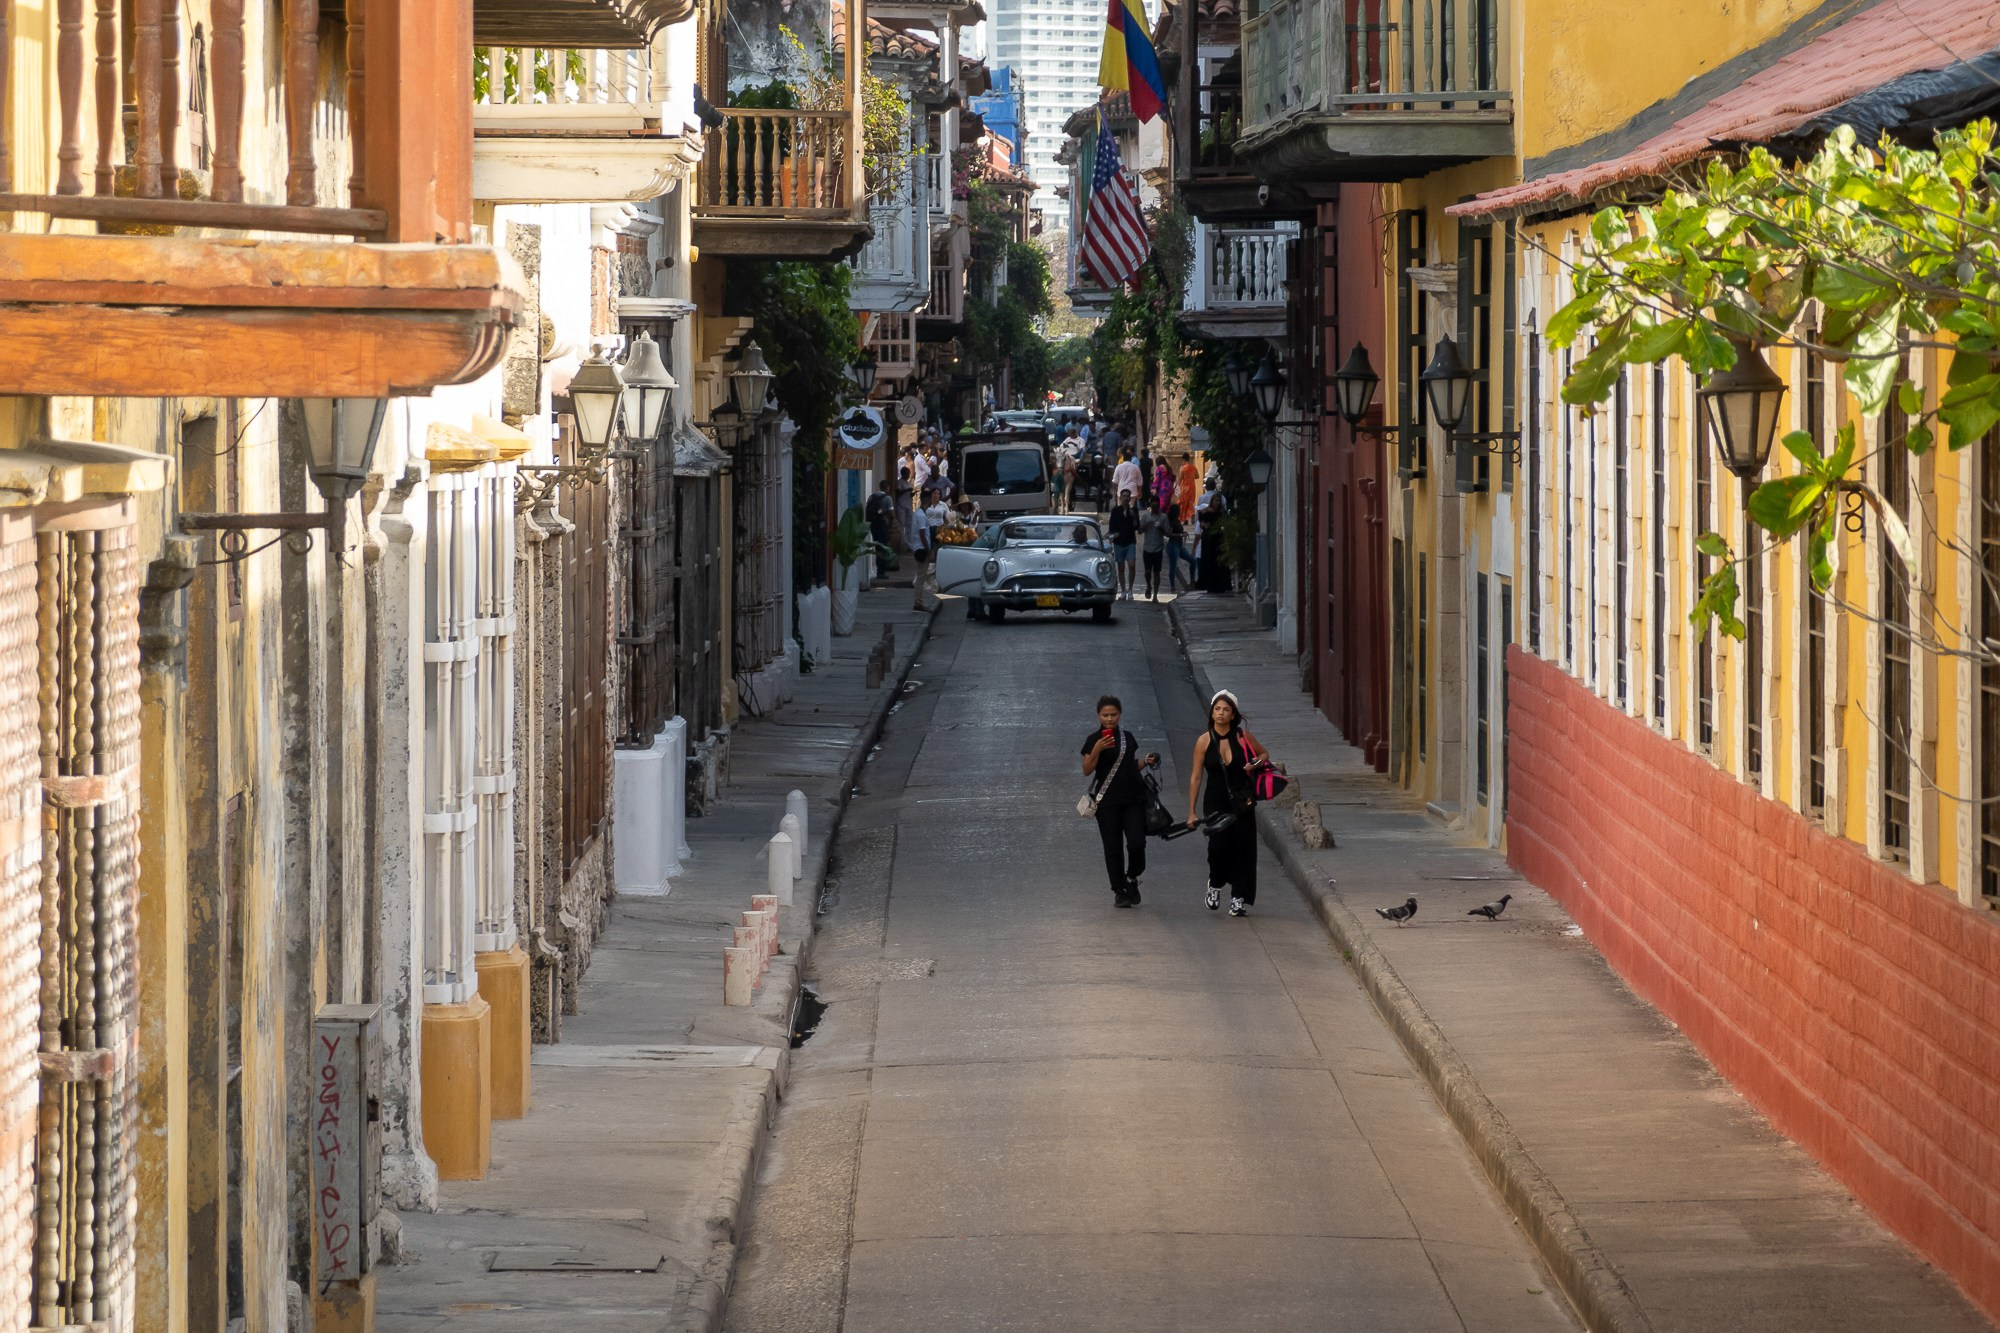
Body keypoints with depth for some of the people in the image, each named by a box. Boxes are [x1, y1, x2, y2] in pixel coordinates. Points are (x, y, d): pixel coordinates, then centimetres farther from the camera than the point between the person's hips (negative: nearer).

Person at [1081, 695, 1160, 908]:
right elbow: (1087, 770, -9)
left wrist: (1145, 762, 4)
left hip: (1133, 798, 3)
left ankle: (1132, 878, 15)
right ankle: (1119, 890, 11)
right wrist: (1097, 750, -22)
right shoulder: (1094, 740, -2)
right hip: (1108, 801, -3)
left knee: (1136, 842, -9)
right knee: (1113, 848, 1)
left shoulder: (1127, 737, 11)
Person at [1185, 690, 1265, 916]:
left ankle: (1239, 898, 10)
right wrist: (1191, 812, -1)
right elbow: (1195, 777, 0)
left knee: (1242, 847, -1)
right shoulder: (1204, 741, -3)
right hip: (1215, 802, -1)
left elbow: (1263, 754, 17)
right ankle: (1215, 885, 14)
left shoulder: (1243, 736, -1)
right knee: (1218, 845, -14)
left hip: (1242, 802, 1)